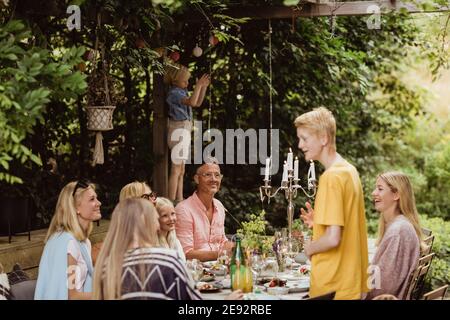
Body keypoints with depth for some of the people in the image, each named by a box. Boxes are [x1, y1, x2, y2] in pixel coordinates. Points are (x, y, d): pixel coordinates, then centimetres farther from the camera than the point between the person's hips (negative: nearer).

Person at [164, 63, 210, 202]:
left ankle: (179, 201, 16)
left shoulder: (182, 91, 13)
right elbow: (192, 102, -29)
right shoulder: (174, 93, -14)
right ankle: (171, 203, -8)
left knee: (181, 171, 12)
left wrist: (204, 86, 10)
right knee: (176, 171, -9)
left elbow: (198, 103, 20)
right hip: (179, 132, -10)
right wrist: (198, 85, -23)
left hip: (184, 132, 10)